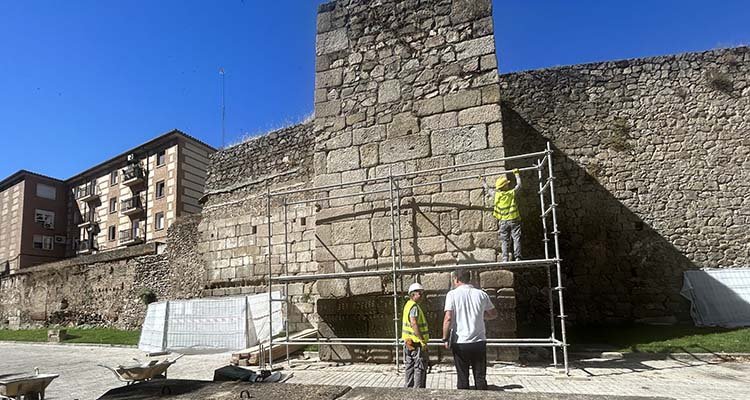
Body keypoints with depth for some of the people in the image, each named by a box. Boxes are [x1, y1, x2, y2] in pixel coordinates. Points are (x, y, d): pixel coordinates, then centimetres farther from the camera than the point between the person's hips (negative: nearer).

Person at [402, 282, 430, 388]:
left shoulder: (408, 305, 14)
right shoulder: (414, 306, -16)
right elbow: (413, 323, -28)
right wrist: (422, 340, -26)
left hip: (408, 342, 10)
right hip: (416, 343, -10)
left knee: (410, 367, 17)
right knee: (420, 368, -2)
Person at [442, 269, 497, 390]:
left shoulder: (452, 294, -7)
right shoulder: (481, 294, 3)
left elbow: (448, 318, -16)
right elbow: (494, 314, 12)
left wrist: (445, 338, -7)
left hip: (460, 342, -3)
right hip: (479, 342, 3)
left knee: (462, 378, 8)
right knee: (480, 377, 12)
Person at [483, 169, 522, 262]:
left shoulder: (496, 194, -3)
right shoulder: (512, 193, -7)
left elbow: (487, 190, 16)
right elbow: (519, 185, 11)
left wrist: (483, 181, 33)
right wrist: (516, 174, 23)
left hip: (503, 221, 2)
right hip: (514, 220, -2)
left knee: (504, 240, 6)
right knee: (516, 238, 2)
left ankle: (505, 258, 0)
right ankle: (517, 257, -4)